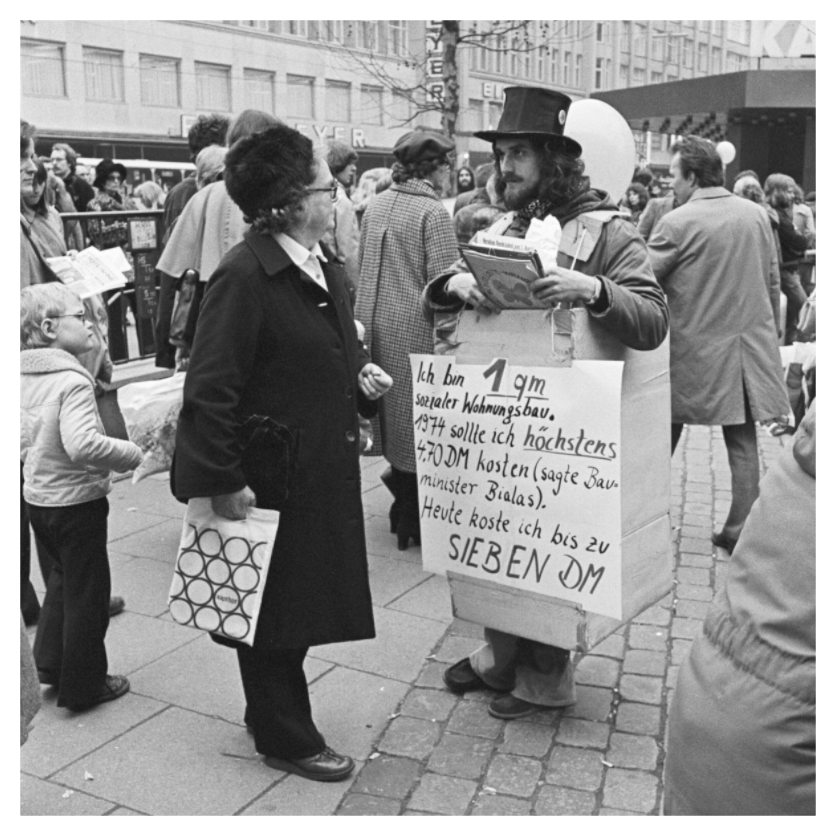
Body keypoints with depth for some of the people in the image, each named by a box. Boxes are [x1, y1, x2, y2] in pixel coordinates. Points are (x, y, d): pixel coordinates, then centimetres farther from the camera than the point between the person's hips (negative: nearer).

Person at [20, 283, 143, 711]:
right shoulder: (72, 380, -23)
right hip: (76, 500, -8)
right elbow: (83, 445, -35)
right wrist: (131, 454, -22)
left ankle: (51, 663, 34)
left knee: (61, 579, 26)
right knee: (87, 592, 8)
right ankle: (84, 686, 20)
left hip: (36, 496, 8)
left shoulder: (24, 378, 2)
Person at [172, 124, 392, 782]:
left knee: (303, 602, 20)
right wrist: (224, 480, -21)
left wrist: (362, 374, 3)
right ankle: (286, 738, 28)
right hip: (270, 476, -8)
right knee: (274, 609, 9)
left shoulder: (328, 271, 8)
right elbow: (210, 388, -21)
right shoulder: (245, 276, -20)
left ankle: (274, 711, 41)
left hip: (324, 471, 9)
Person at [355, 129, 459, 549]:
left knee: (394, 414, 17)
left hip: (376, 323, 7)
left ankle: (402, 505, 29)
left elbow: (362, 266, 13)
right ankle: (416, 518, 11)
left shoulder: (376, 206, 9)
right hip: (414, 328, -7)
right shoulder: (433, 212, -13)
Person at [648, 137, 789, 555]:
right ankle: (740, 530, 13)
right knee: (743, 442, 9)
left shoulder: (677, 222, -13)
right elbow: (768, 274, 14)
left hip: (693, 349, -4)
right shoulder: (756, 215, 3)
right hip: (748, 343, 4)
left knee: (664, 436, 11)